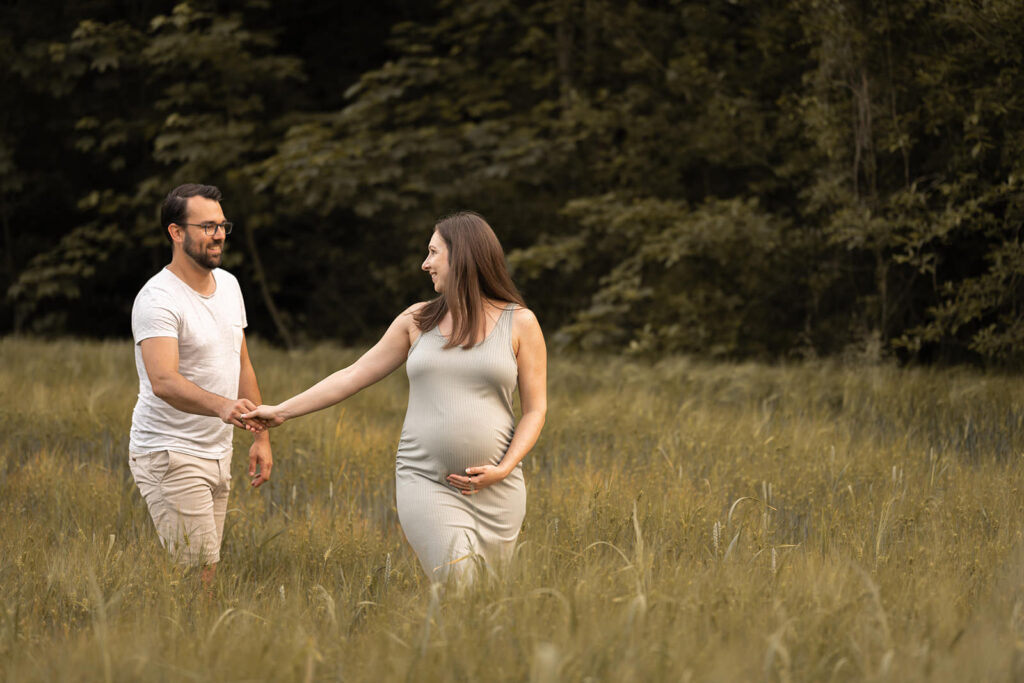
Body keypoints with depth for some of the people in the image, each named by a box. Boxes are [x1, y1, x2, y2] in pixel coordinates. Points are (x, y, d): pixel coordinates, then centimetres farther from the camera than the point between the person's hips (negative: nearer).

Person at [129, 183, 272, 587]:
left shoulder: (228, 284, 10)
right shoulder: (157, 299, -18)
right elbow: (164, 381, -33)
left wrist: (260, 436, 15)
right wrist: (223, 407, -49)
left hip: (217, 454, 8)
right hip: (171, 455, -8)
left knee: (209, 569, 8)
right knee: (197, 575, -13)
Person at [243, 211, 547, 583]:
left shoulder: (519, 322, 4)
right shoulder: (418, 320, 9)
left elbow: (535, 409, 4)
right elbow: (354, 376, 12)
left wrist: (504, 469, -10)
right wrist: (282, 411, 11)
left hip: (495, 492, 0)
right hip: (426, 483, 0)